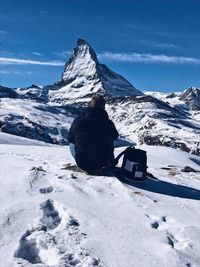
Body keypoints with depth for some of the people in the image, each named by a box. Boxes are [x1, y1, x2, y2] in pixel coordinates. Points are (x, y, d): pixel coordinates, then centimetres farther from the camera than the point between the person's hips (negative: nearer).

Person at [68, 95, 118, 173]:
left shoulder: (78, 121, -16)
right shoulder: (109, 124, -15)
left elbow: (70, 138, 3)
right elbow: (115, 136, 8)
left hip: (82, 164, 0)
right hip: (101, 163, 1)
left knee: (72, 144, 25)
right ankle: (109, 162, 41)